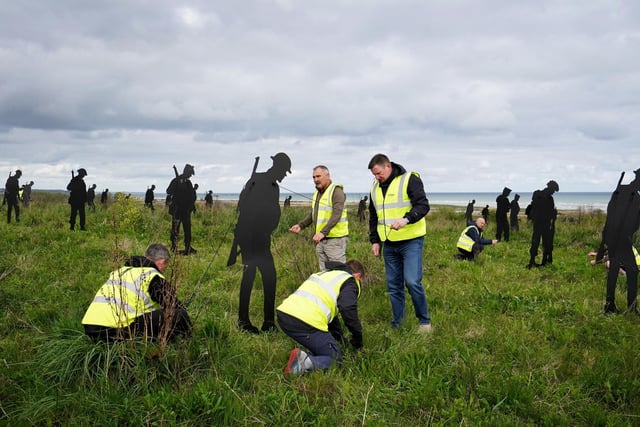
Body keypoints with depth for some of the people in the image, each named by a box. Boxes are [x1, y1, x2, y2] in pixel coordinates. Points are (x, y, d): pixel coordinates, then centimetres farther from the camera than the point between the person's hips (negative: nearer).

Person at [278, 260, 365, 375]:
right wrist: (358, 343, 4)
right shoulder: (349, 282, 8)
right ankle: (305, 363, -20)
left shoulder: (324, 273, 33)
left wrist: (341, 339, 47)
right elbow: (348, 310, -10)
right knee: (335, 358, 6)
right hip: (306, 324, -8)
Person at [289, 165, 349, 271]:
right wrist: (300, 225, 1)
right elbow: (312, 214, 19)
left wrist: (323, 232, -31)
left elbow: (336, 215, -21)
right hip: (321, 240, 8)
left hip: (335, 239, -8)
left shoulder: (336, 191, -10)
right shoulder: (317, 193, 16)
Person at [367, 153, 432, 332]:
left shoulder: (410, 180, -8)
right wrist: (374, 240, 15)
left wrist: (406, 219, -34)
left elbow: (423, 205, -17)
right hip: (389, 244, 6)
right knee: (393, 286, 8)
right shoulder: (375, 187, 12)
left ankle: (424, 321, 6)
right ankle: (397, 324, 18)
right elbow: (373, 217, 22)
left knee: (412, 282, -13)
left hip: (411, 241, -6)